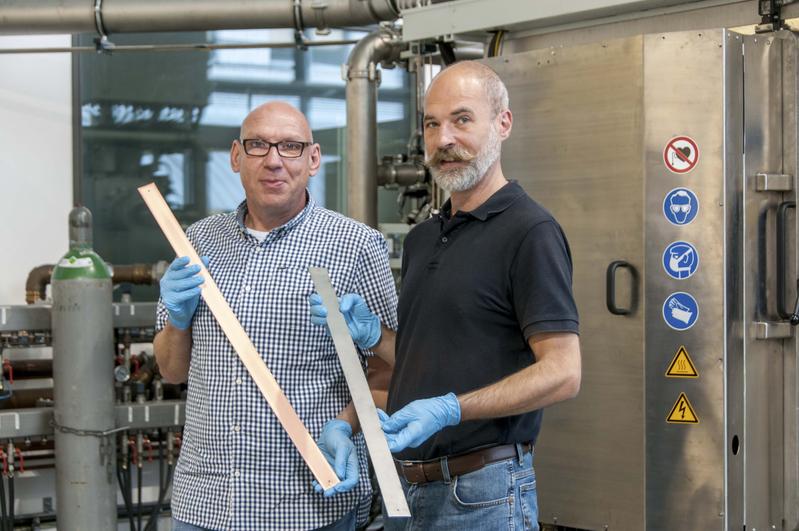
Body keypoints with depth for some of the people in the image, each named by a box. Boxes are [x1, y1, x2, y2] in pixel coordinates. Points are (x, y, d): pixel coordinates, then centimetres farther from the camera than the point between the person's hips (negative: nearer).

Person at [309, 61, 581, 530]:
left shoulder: (530, 232, -12)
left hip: (482, 492, -7)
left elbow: (562, 373, -18)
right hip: (406, 487, 8)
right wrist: (371, 332, 2)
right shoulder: (422, 239, 14)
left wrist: (450, 409, -26)